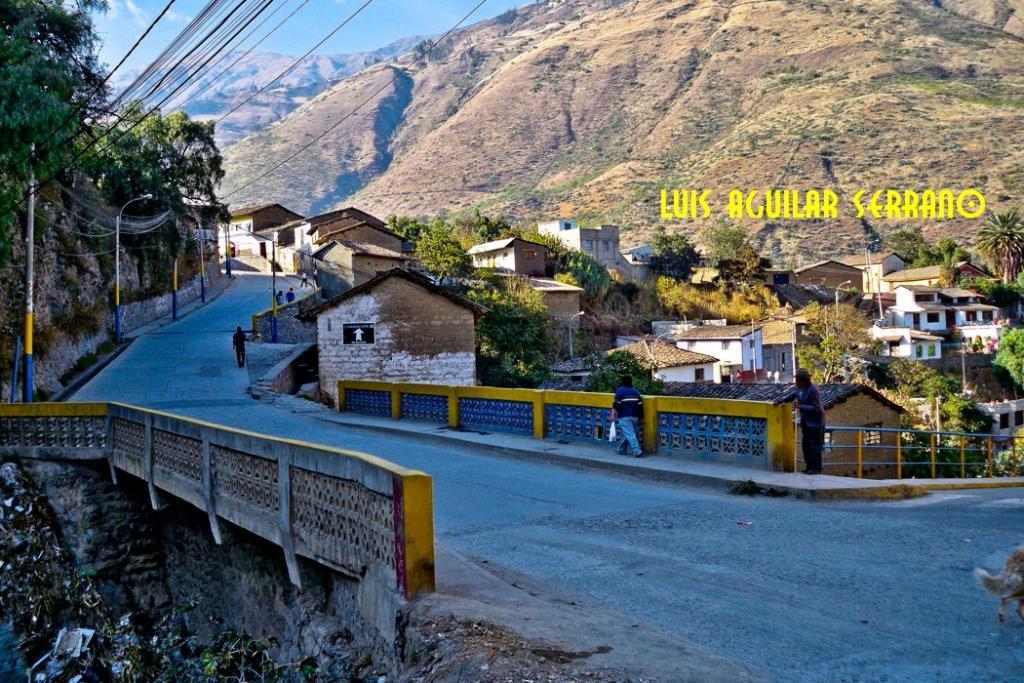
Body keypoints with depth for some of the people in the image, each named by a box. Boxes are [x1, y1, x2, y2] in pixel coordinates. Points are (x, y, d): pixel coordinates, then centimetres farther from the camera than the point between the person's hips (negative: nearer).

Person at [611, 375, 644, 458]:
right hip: (634, 416, 6)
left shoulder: (619, 391, -3)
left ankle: (637, 451, -21)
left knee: (629, 434, -11)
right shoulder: (635, 392, 14)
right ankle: (621, 450, 22)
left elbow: (616, 405, -11)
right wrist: (641, 418, 20)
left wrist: (613, 415, -7)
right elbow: (640, 405, 14)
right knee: (624, 434, 16)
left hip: (624, 417, -6)